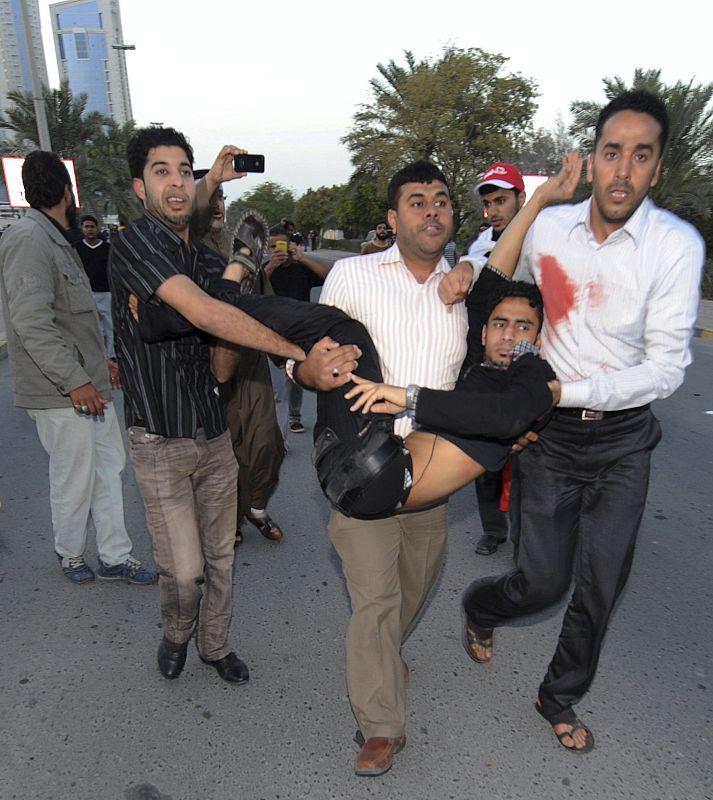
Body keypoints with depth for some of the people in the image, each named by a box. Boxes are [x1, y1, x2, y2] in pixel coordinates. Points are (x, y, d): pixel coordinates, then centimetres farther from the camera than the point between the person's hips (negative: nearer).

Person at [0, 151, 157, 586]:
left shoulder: (56, 240, 16)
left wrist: (101, 360, 21)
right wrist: (75, 381, -23)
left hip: (88, 382, 10)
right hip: (62, 393, -10)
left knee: (108, 466, 13)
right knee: (75, 480, 5)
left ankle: (115, 556, 23)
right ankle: (71, 557, 28)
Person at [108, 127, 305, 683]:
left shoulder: (211, 260, 7)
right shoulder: (135, 243, -14)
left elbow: (221, 371, 6)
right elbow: (202, 312, -33)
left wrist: (233, 297, -10)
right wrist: (298, 350, -30)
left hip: (214, 433, 6)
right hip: (160, 442, -6)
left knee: (220, 554, 15)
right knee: (184, 567, 1)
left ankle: (214, 644, 39)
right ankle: (177, 632, 34)